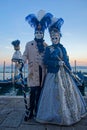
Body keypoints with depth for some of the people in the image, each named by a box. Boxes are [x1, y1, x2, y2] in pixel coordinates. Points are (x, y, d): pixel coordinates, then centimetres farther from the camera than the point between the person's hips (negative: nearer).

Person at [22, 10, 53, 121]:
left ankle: (37, 111, 19)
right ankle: (31, 112, 7)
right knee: (33, 91, -4)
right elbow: (25, 55, 2)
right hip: (33, 71, -2)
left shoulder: (46, 46, 16)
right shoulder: (29, 44, 10)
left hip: (42, 71, 2)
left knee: (39, 91, 7)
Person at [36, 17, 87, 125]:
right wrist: (57, 63, -18)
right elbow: (46, 61, -10)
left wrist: (69, 70, 1)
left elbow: (67, 60, 12)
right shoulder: (48, 49, -2)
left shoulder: (62, 48, 10)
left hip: (64, 73, 5)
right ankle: (56, 115, 17)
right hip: (54, 74, -5)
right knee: (56, 94, -1)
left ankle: (71, 113, 31)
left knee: (68, 92, 12)